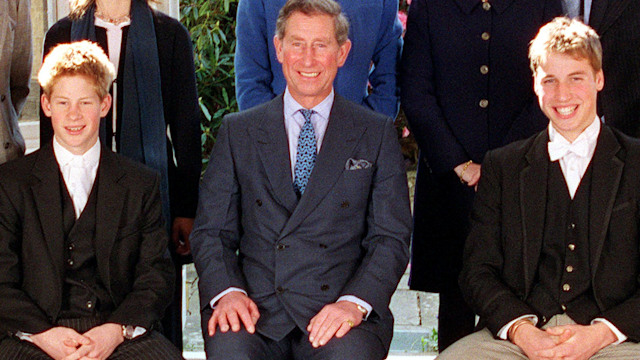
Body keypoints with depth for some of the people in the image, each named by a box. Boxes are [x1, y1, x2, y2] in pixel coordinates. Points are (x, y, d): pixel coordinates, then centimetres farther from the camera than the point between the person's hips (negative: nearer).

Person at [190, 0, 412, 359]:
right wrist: (227, 291, -9)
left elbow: (392, 238, 5)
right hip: (256, 305, 1)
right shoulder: (238, 131, 15)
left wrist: (355, 302, -13)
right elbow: (211, 230, 11)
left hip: (339, 307, 0)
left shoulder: (378, 134, 11)